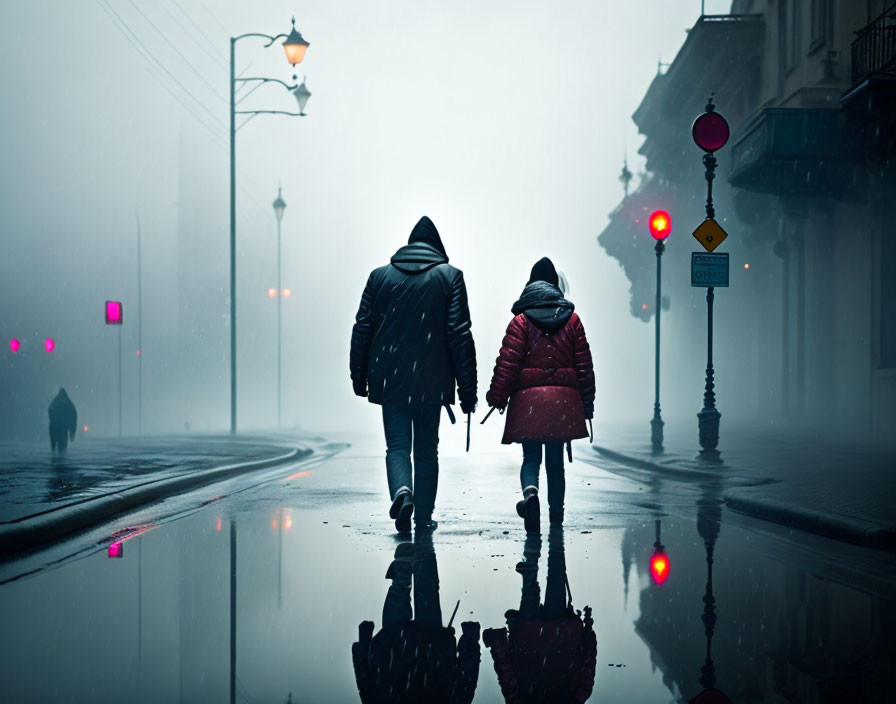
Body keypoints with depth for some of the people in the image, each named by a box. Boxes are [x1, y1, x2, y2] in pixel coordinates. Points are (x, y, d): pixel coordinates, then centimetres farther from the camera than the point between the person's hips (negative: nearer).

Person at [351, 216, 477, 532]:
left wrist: (359, 376, 15)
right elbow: (460, 334, -5)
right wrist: (467, 388, -3)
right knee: (427, 449, 11)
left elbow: (362, 328, 6)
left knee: (397, 445, 5)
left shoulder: (380, 275, 6)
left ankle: (402, 491, -22)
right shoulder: (450, 276, 0)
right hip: (431, 380, -1)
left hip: (389, 379, 1)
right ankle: (424, 516, 13)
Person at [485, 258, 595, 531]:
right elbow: (584, 365, 8)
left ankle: (530, 491, -26)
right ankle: (556, 514, 16)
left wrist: (497, 396, -2)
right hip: (564, 400, 2)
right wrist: (587, 403, 13)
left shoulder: (521, 321, 0)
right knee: (555, 461, 11)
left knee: (531, 457, 3)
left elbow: (507, 363, -7)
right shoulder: (572, 320, 7)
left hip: (528, 400, -2)